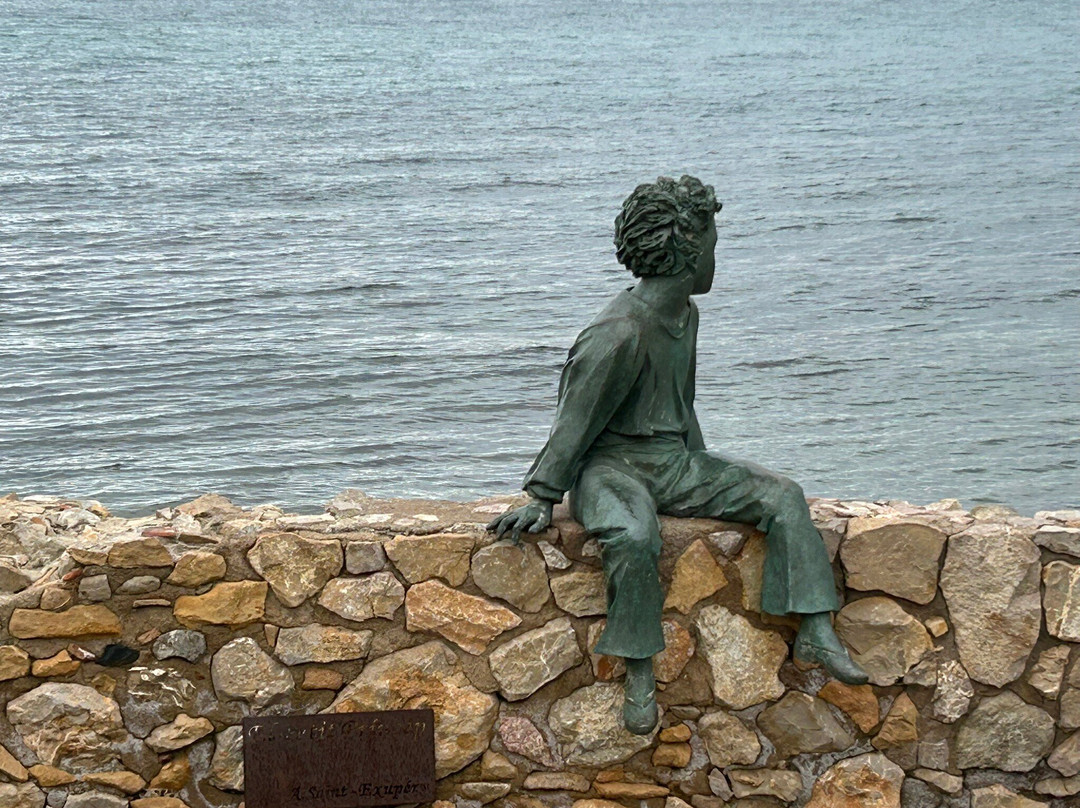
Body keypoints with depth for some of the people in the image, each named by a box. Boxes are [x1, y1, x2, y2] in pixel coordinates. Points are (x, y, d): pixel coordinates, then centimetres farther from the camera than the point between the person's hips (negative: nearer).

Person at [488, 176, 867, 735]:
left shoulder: (685, 315, 10)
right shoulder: (620, 333, -19)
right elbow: (575, 417, -15)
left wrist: (704, 473, 29)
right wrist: (541, 499, -14)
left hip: (675, 462, 8)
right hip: (613, 463, -8)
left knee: (782, 497, -6)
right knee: (633, 537, -39)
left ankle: (815, 633, -11)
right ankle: (639, 674, -25)